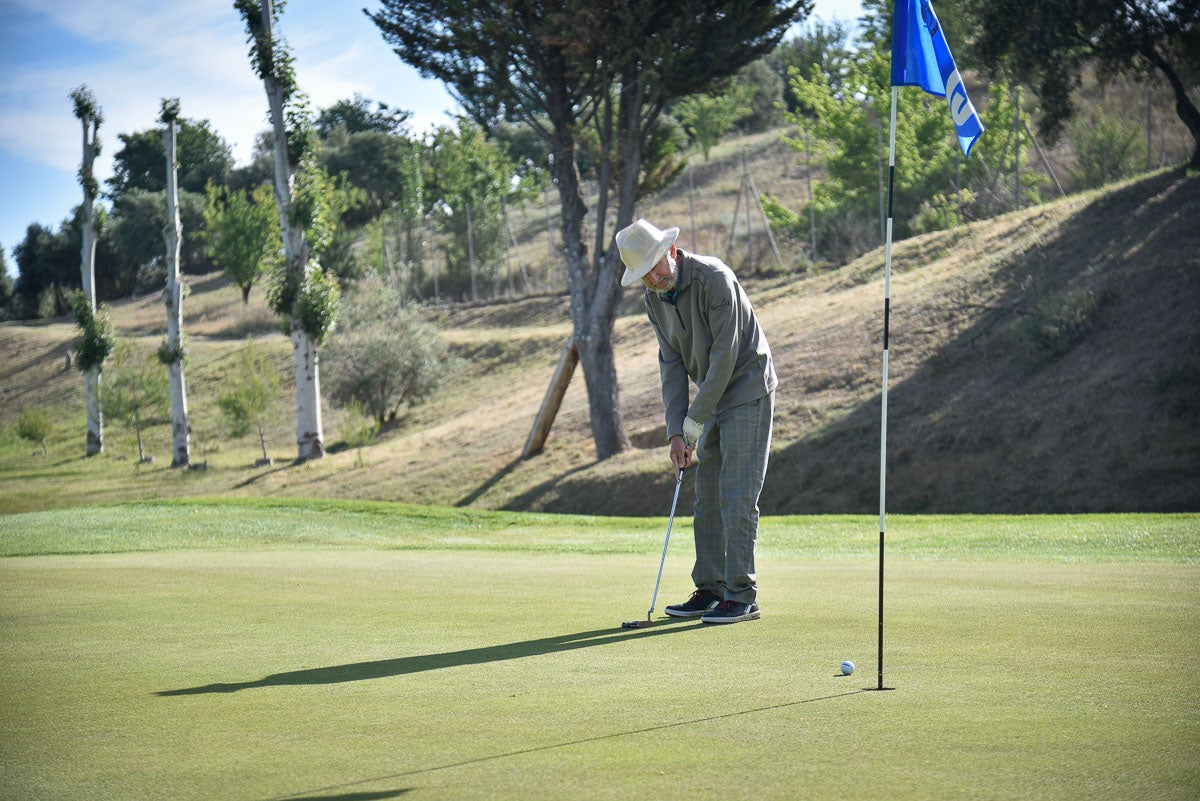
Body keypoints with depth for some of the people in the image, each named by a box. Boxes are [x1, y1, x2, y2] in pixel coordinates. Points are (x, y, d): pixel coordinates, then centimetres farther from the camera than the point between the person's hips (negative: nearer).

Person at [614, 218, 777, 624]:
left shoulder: (714, 278, -23)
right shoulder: (654, 300, 1)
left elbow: (725, 355, -23)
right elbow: (672, 365, 5)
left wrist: (694, 424, -18)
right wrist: (676, 431, -5)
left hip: (748, 390, -8)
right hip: (714, 400, 8)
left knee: (737, 495, -11)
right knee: (708, 496, 8)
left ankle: (742, 595, -9)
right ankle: (711, 589, 14)